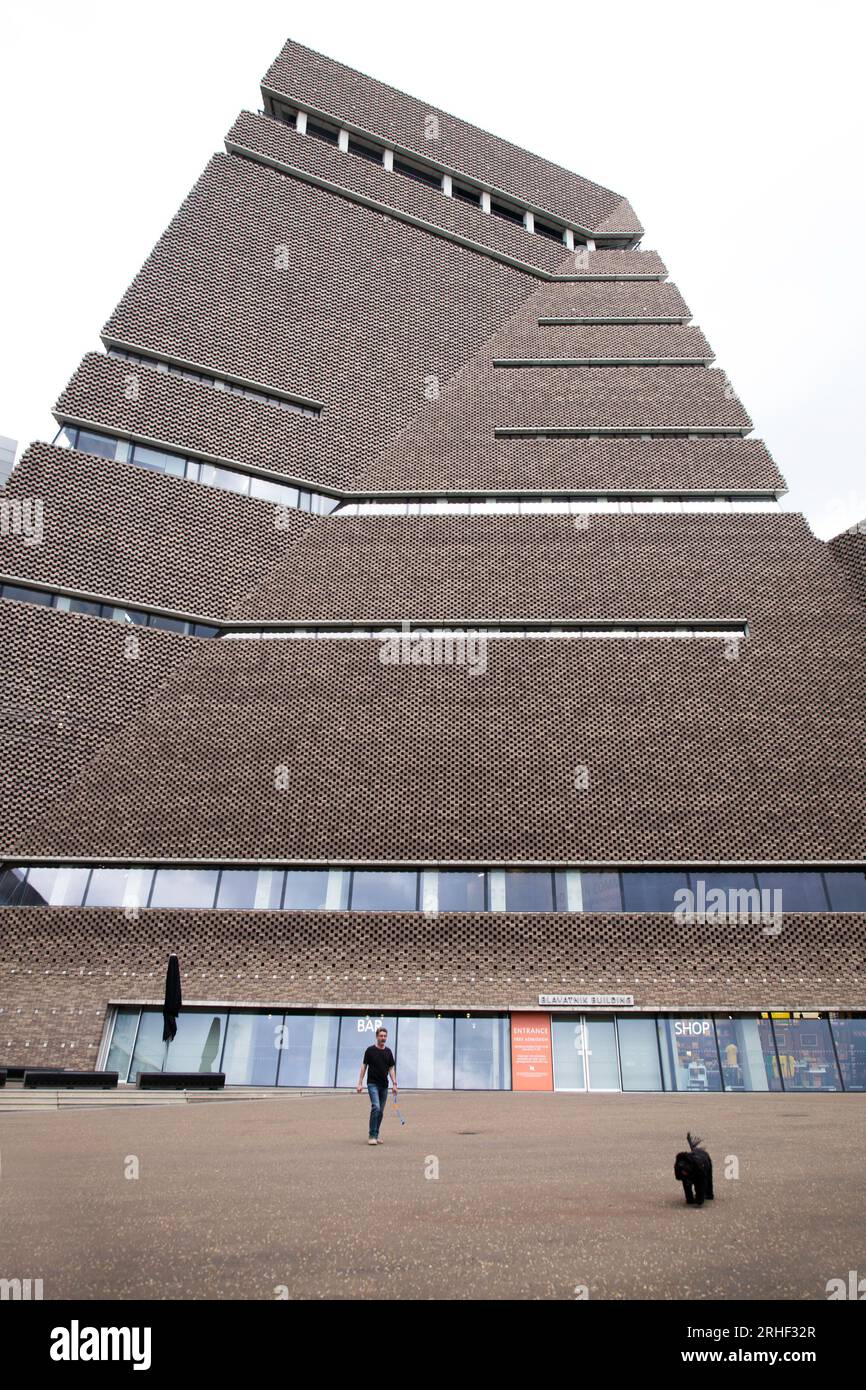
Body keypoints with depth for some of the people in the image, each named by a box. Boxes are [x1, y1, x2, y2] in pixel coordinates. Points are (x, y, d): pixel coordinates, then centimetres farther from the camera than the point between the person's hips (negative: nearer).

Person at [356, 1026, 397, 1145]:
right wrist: (360, 1083, -5)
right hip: (372, 1083, -5)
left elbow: (391, 1068, 10)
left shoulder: (388, 1051, 7)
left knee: (381, 1111, 7)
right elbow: (364, 1066, -1)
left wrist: (394, 1083, 2)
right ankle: (372, 1136, -12)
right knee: (376, 1107, -18)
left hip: (384, 1085, 5)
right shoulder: (370, 1050, -4)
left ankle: (376, 1135, 18)